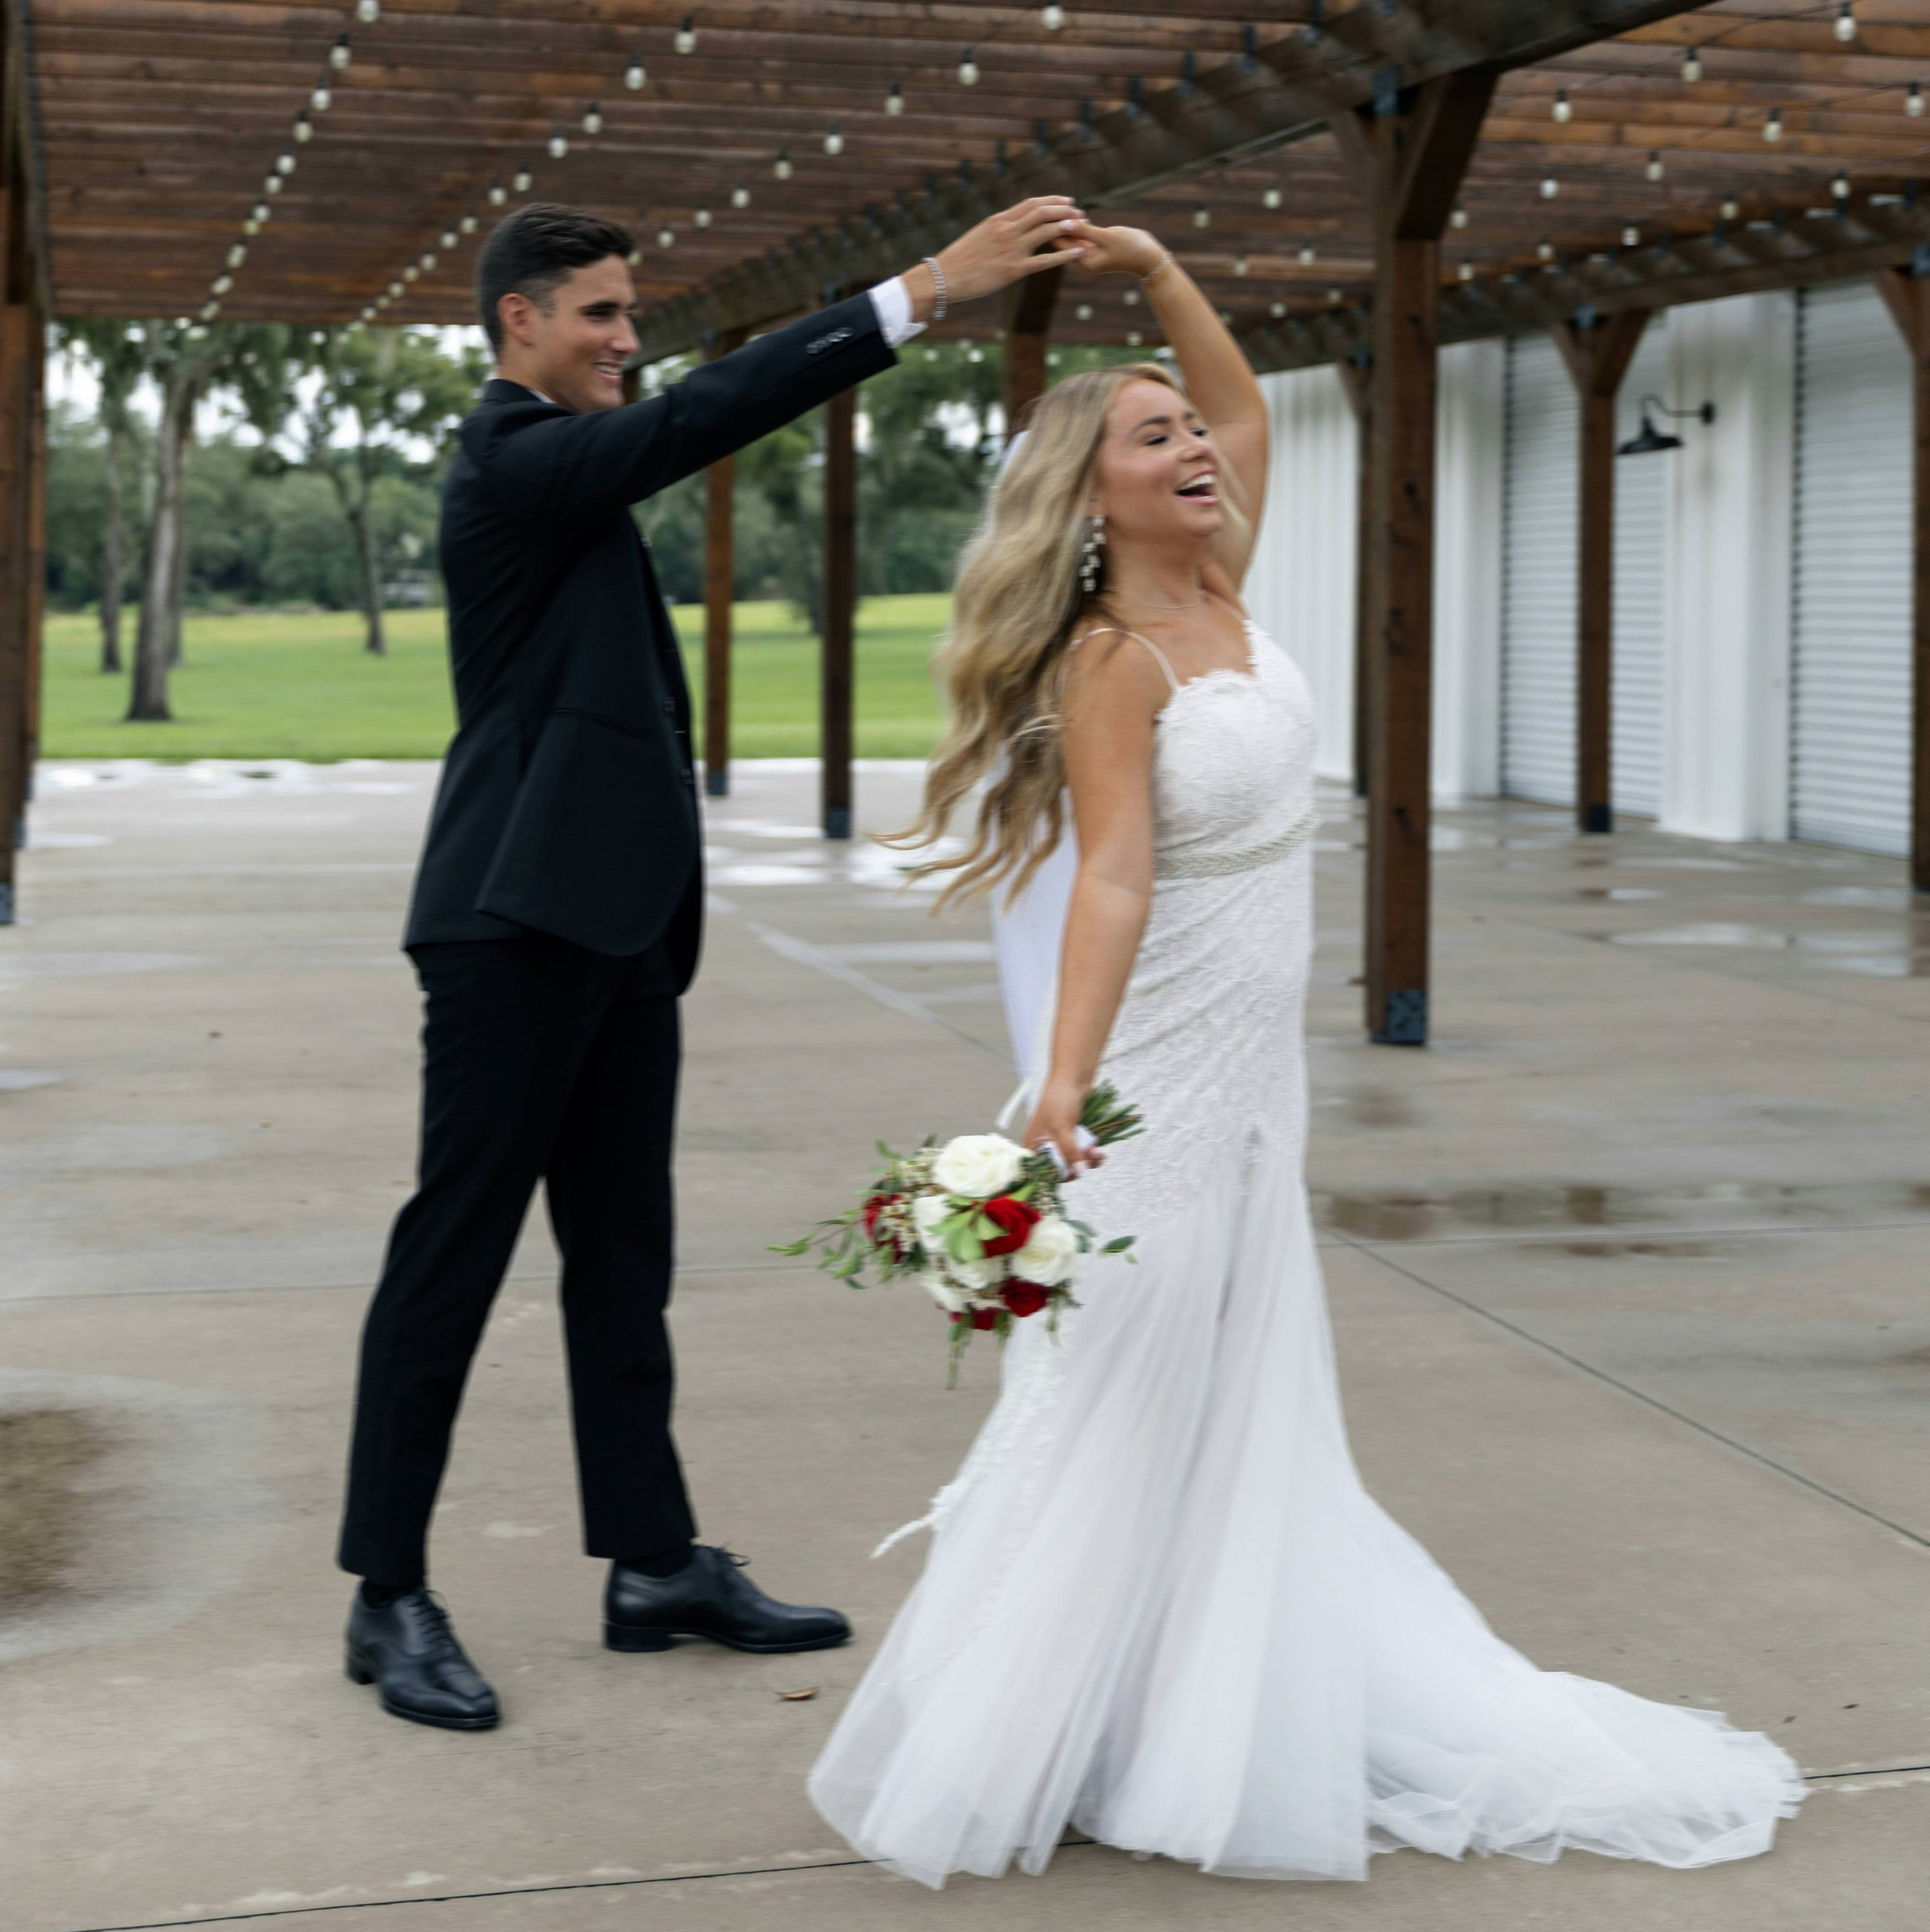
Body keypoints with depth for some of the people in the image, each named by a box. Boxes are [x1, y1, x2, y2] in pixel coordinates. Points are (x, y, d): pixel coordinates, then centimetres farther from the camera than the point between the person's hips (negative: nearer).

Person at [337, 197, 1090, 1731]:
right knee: (457, 1248, -4)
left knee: (624, 1248, 11)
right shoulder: (515, 460, -14)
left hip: (615, 919, 10)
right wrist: (922, 292, -30)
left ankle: (656, 1564, 18)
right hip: (526, 917, -10)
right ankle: (391, 1599, 4)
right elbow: (703, 417, -25)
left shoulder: (560, 460, 19)